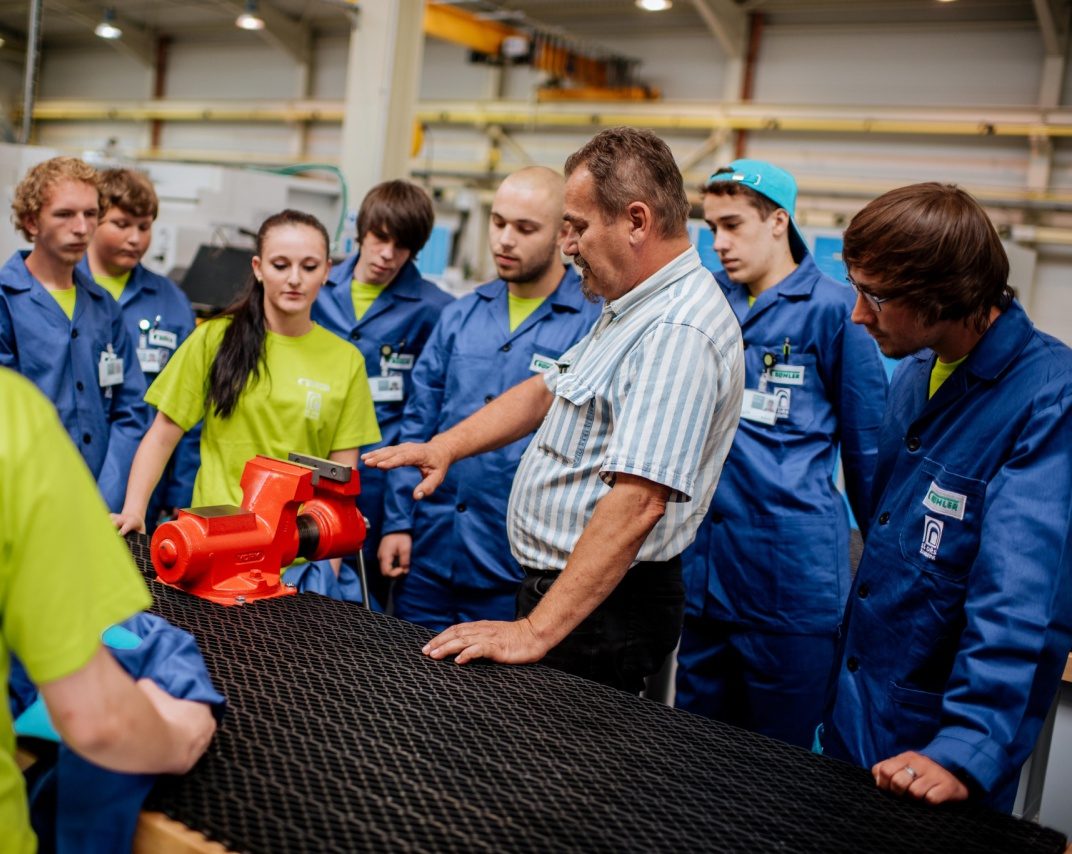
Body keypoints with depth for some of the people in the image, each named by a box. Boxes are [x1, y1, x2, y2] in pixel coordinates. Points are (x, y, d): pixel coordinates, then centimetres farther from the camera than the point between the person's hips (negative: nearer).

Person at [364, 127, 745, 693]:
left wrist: (535, 632, -32)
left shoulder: (679, 333, -24)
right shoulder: (630, 311, 12)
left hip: (603, 605, -10)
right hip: (553, 582, 10)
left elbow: (636, 504, -32)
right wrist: (445, 446, 10)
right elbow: (546, 392, 22)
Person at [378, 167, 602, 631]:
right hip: (428, 550, 5)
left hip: (517, 570, -5)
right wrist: (398, 522, 6)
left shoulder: (593, 324, -9)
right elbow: (418, 423, 12)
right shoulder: (460, 315, 8)